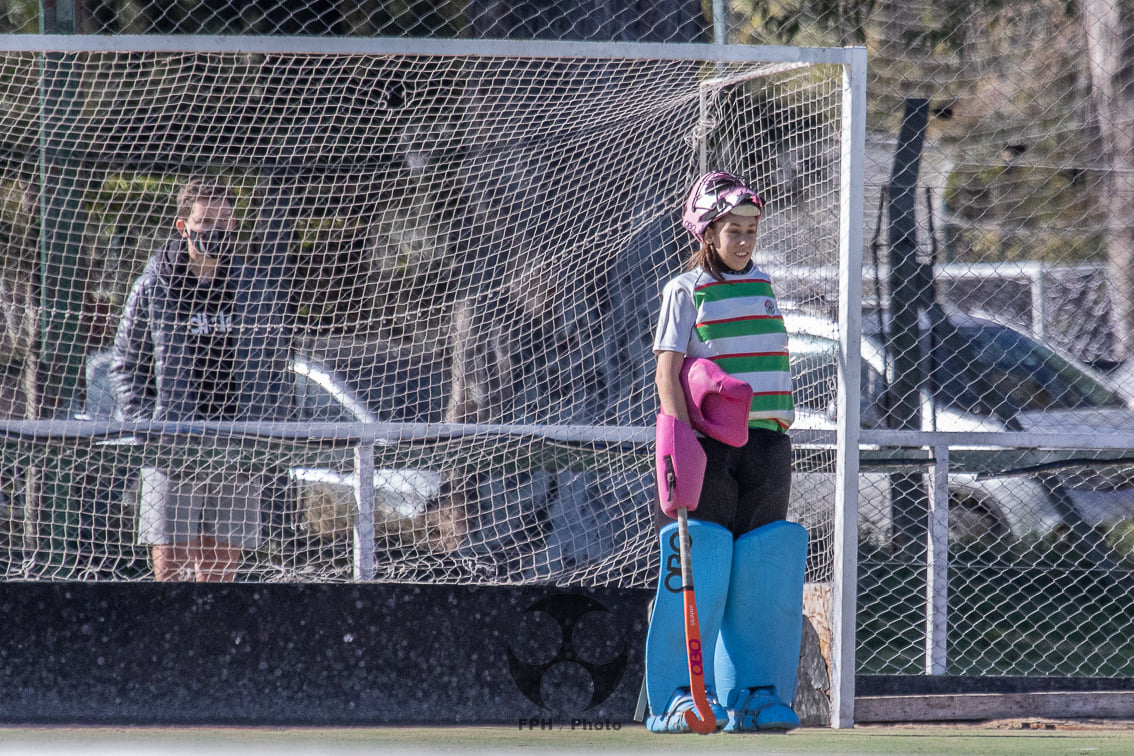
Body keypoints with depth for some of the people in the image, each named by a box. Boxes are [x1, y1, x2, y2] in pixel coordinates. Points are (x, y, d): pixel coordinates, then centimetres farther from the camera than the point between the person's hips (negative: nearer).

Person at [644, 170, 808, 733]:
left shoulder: (761, 285, 15)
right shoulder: (686, 291, -2)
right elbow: (667, 371, -9)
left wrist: (779, 425, 17)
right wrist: (682, 440, -20)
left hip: (766, 441, 6)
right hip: (707, 441, -6)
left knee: (761, 573, 4)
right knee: (698, 572, -8)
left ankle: (753, 694, 8)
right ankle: (679, 696, -5)